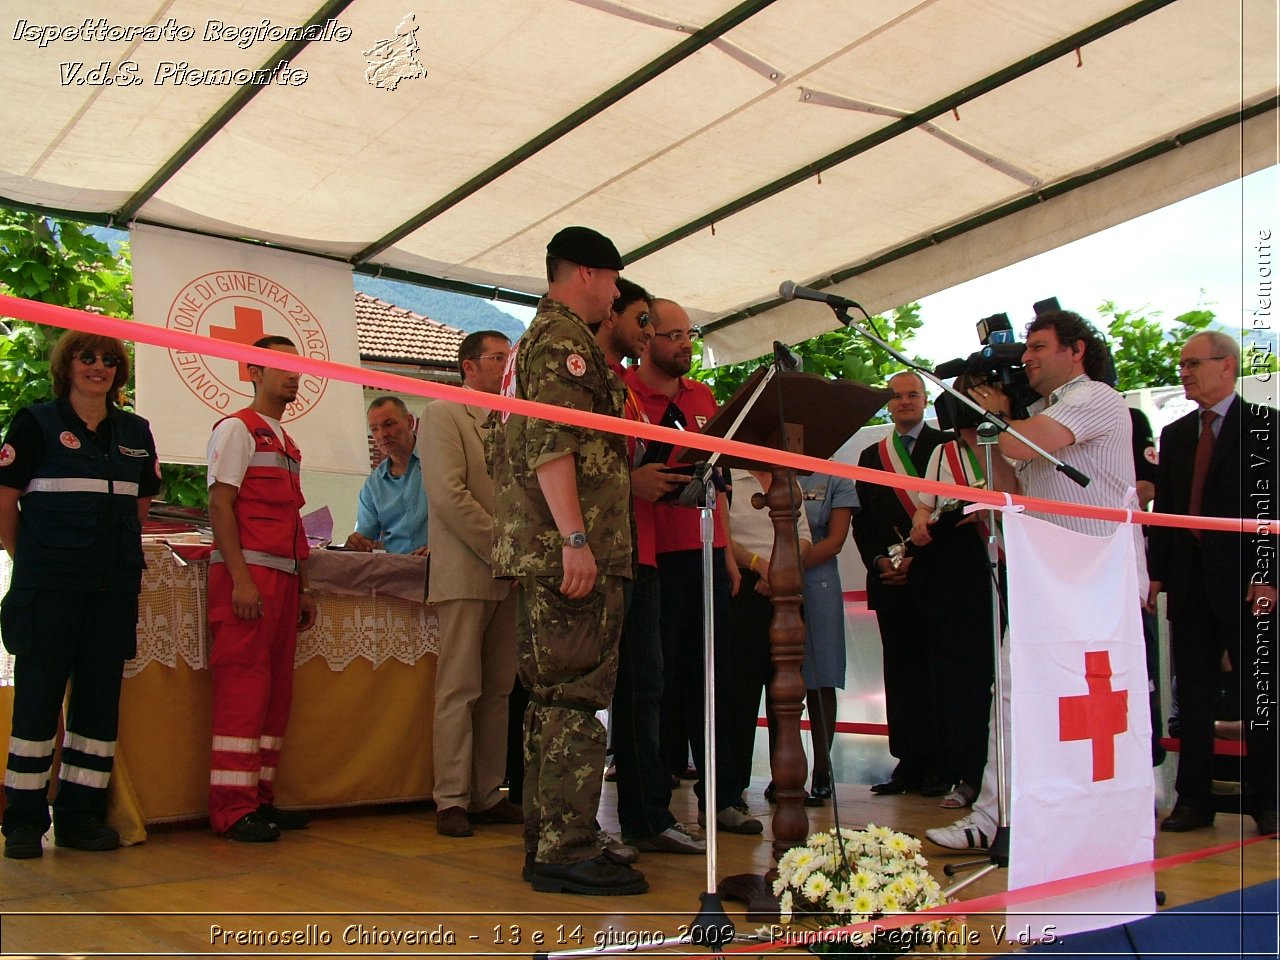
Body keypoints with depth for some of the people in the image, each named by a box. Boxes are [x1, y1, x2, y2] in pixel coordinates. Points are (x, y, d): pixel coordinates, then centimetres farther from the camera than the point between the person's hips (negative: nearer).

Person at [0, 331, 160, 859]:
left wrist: (121, 553, 13)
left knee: (100, 696, 6)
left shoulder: (135, 432, 13)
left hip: (115, 585, 4)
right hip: (48, 586, -4)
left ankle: (82, 814, 15)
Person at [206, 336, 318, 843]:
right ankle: (232, 808, -4)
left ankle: (260, 797, 15)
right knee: (243, 686, -9)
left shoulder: (288, 443, 22)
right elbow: (220, 505, -10)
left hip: (283, 578, 8)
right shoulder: (236, 429, -1)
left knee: (276, 687, 8)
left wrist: (303, 589, 18)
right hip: (247, 574, -8)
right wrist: (241, 578, -19)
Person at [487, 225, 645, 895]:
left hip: (536, 550, 11)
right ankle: (567, 851, -5)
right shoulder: (563, 339, -8)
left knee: (551, 700, 12)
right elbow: (550, 443, -21)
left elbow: (501, 450, 27)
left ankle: (545, 841, 19)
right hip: (571, 550, -11)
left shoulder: (533, 342, 25)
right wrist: (575, 538, -25)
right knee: (574, 700, -8)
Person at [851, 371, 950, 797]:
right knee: (899, 673, 4)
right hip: (890, 580, 4)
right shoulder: (871, 456, 18)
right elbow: (861, 519, 15)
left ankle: (938, 765, 3)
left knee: (935, 669, -2)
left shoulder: (946, 446, 4)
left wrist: (919, 558, -11)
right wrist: (879, 560, -1)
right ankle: (908, 762, 8)